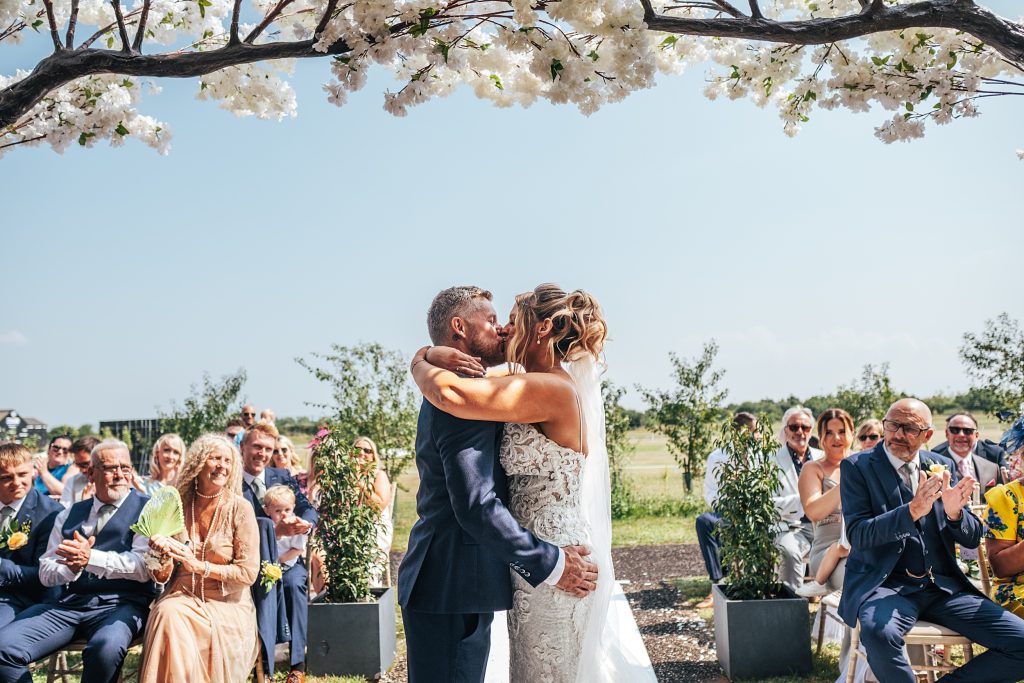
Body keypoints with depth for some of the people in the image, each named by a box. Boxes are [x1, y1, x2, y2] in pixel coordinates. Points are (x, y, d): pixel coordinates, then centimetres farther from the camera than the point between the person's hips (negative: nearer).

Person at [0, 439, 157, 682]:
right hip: (68, 602, 4)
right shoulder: (70, 515, 19)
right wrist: (72, 566, -8)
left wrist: (91, 558, -19)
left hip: (122, 603, -4)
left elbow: (143, 567, -8)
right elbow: (45, 573, 14)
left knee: (106, 647, -36)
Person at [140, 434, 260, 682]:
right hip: (183, 596, 3)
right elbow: (162, 577, 8)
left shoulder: (239, 508, -4)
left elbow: (248, 573, -7)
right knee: (167, 614, -30)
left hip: (227, 603, -2)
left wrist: (198, 565, -14)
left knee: (215, 631, -33)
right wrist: (162, 556, -15)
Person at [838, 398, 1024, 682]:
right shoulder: (857, 467, 0)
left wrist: (954, 512, -12)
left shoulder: (943, 466, 11)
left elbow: (972, 539, 12)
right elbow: (857, 534, -12)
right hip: (885, 584, -4)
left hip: (943, 586, 5)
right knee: (879, 631, -38)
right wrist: (912, 511, -25)